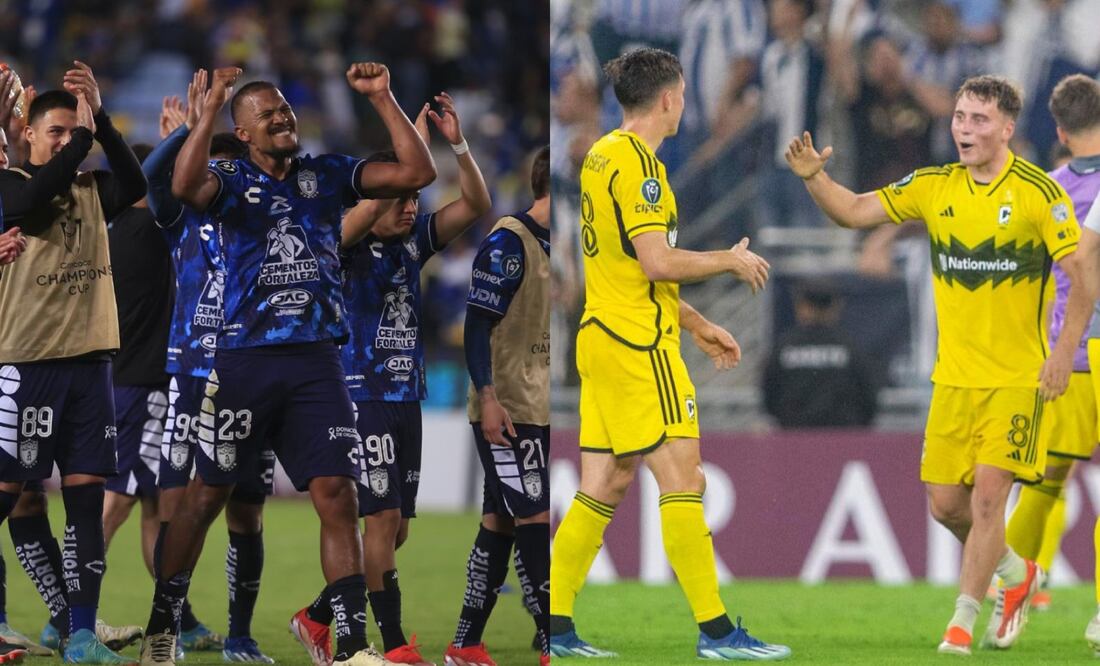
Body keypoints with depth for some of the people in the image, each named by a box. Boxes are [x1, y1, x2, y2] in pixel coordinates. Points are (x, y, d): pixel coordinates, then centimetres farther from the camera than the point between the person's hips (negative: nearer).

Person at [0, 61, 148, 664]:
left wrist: (99, 118, -15)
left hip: (88, 360, 5)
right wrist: (82, 134, -18)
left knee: (86, 494, 2)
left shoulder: (92, 188, 13)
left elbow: (134, 184, -8)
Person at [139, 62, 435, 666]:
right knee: (207, 494, 5)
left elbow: (416, 172, 3)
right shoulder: (230, 180, 2)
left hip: (316, 361, 2)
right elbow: (186, 187, -22)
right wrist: (211, 107, -24)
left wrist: (381, 98, -2)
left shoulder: (328, 175, 11)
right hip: (244, 360, -2)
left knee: (336, 495, -5)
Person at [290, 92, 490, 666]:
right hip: (360, 397, -7)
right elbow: (371, 206, -29)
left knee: (394, 529, 9)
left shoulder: (413, 242, 9)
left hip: (406, 398, 7)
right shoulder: (346, 245, -8)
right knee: (383, 518, -11)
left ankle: (317, 618, 24)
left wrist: (458, 144, -10)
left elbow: (476, 206, 4)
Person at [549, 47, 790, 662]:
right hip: (638, 344, -10)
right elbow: (658, 262, -21)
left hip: (604, 334, 10)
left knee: (603, 485, 9)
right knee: (683, 478, -7)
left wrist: (698, 326, 25)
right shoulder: (637, 163, -14)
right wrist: (731, 260, -6)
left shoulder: (604, 156, 16)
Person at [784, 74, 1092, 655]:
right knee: (945, 503, 4)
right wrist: (813, 176, -14)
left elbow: (1084, 274, -9)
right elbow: (853, 211, 5)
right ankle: (1015, 571, 31)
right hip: (954, 375, 5)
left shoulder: (1038, 192, -9)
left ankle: (962, 623, -3)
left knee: (988, 493, -13)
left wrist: (1065, 350, -17)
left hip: (1017, 374, -5)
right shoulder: (934, 188, 4)